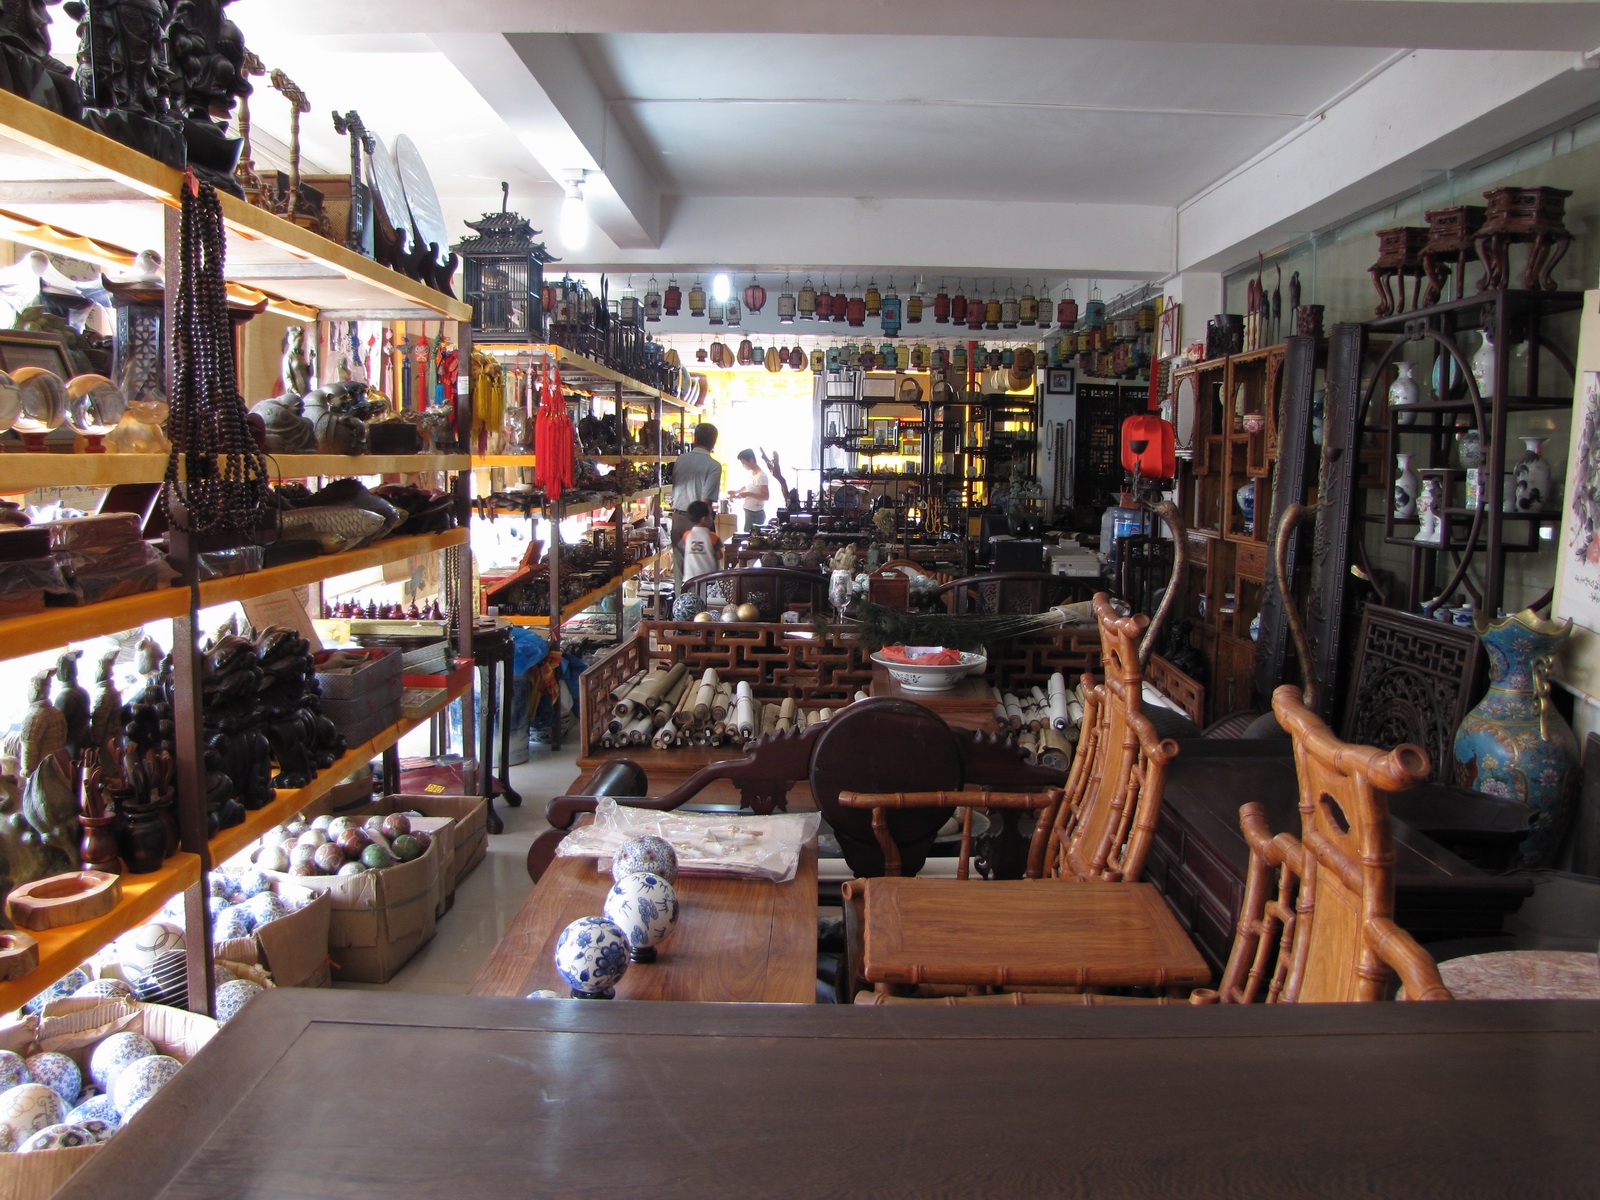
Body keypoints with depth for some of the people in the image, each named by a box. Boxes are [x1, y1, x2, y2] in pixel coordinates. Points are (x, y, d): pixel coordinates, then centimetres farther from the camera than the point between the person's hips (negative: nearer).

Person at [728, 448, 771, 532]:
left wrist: (748, 494, -26)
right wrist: (736, 491, 19)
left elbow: (766, 496, -25)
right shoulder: (751, 474, 10)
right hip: (749, 512, 9)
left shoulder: (761, 476, -18)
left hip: (756, 514, -9)